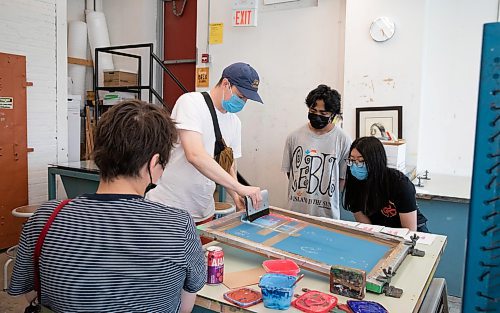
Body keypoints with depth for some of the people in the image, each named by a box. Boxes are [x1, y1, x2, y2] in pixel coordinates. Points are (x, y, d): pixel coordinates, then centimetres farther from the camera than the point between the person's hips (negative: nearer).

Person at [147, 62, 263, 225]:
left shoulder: (235, 122, 7)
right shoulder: (190, 102, -14)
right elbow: (195, 155, -28)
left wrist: (237, 199, -6)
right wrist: (240, 188, -29)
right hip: (167, 209, -6)